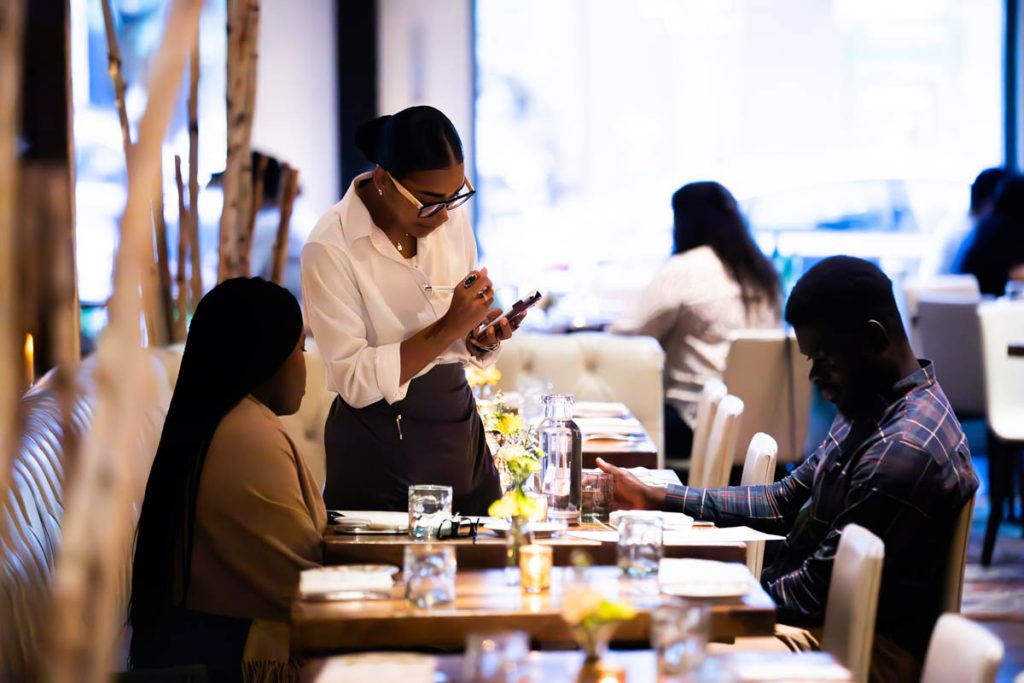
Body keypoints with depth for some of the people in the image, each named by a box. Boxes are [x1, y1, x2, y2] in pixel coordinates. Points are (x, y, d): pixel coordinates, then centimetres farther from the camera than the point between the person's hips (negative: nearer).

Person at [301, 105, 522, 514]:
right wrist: (448, 328, -25)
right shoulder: (330, 249, -17)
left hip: (459, 427, 6)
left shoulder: (451, 217, 0)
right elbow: (355, 381, -20)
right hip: (380, 450, -5)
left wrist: (483, 338, -11)